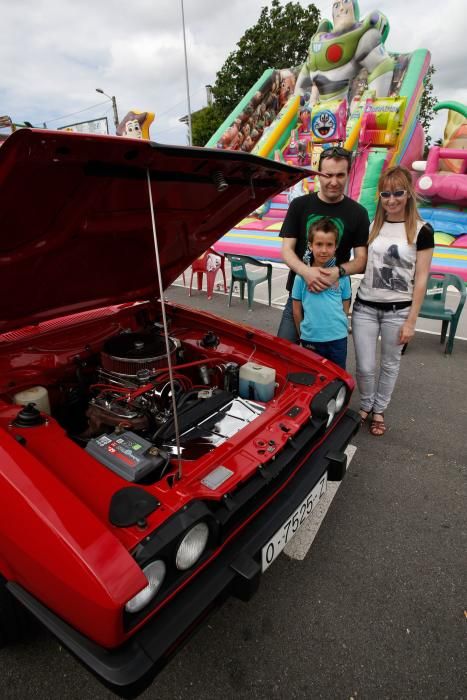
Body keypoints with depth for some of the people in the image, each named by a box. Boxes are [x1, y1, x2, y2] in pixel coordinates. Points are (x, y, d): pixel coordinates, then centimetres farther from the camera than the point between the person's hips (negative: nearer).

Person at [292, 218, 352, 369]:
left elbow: (345, 307, 7)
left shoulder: (342, 276, -3)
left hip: (338, 338, 1)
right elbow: (297, 310, 1)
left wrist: (337, 326, 5)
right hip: (310, 339, 0)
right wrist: (302, 335, 6)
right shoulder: (302, 276, -6)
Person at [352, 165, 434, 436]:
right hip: (365, 307, 2)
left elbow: (421, 279, -7)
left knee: (390, 364, 13)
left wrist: (411, 320, -9)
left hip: (398, 310, -2)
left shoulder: (422, 231, -6)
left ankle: (379, 411, 34)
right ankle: (366, 406, 32)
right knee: (365, 367, 4)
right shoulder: (371, 226, 5)